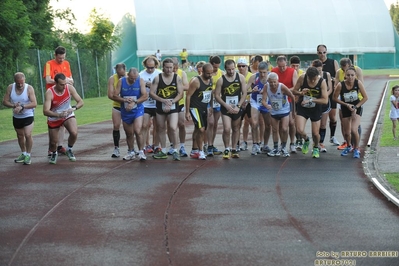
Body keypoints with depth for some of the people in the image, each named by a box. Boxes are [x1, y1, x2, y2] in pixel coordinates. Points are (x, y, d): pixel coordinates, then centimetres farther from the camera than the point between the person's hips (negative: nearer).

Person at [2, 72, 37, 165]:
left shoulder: (29, 88, -20)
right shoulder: (10, 88, -11)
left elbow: (34, 103, -26)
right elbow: (5, 101, -9)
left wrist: (22, 107, -37)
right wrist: (13, 105, -27)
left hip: (28, 116, -4)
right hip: (16, 117, 4)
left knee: (28, 135, -16)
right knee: (20, 136, 17)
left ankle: (28, 155, 0)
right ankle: (23, 154, 34)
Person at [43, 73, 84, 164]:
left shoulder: (70, 88, -19)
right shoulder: (49, 93, -28)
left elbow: (80, 102, -14)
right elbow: (45, 111, -34)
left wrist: (74, 108, -35)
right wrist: (59, 114, -49)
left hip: (68, 115, 1)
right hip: (54, 118, -1)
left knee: (74, 133, -25)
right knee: (53, 142, 5)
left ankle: (69, 150, 6)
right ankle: (54, 153, 43)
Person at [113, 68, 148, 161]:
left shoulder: (140, 81, -8)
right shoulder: (121, 81, -4)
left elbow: (145, 96, -12)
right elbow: (115, 96, -5)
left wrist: (134, 102, -23)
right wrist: (125, 100, -21)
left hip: (137, 110, -2)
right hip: (125, 111, 2)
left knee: (137, 131, -18)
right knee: (129, 134, 11)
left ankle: (141, 152, -7)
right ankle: (131, 152, 28)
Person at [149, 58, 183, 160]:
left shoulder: (177, 78, -1)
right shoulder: (157, 78, -1)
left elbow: (180, 94, -2)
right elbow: (151, 93, -4)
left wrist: (171, 102, -15)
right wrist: (164, 100, -15)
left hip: (173, 108, -2)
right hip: (160, 107, 2)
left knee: (173, 128, -17)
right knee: (160, 129, 11)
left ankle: (175, 150, -2)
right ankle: (163, 151, 24)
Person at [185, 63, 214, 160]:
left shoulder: (210, 80, 4)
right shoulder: (196, 81, -18)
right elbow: (188, 96, -16)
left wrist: (210, 107, 16)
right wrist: (187, 112, -17)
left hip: (204, 108, 8)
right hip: (195, 108, -8)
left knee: (198, 130, 15)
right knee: (201, 129, -16)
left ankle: (194, 151, 25)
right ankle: (200, 151, -5)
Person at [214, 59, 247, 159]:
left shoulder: (241, 77, -2)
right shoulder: (221, 80, -7)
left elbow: (244, 93, -1)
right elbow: (217, 95, -5)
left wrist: (238, 106, -10)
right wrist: (227, 106, -13)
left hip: (237, 108, 2)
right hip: (226, 108, -2)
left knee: (236, 129, 11)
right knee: (227, 129, -14)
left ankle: (234, 149, 22)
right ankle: (226, 149, 1)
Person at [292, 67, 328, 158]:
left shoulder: (322, 82, -19)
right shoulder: (302, 78, -16)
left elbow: (325, 100, -21)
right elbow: (294, 91, -4)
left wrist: (310, 100, -28)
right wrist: (301, 93, -26)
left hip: (316, 109, 0)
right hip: (302, 107, 0)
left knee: (315, 133, 5)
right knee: (299, 130, -15)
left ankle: (316, 148, 39)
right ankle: (306, 140, 23)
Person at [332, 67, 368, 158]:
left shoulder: (358, 83, -19)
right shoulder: (341, 85, -21)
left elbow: (365, 97, -10)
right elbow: (335, 98, -8)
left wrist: (356, 107, -14)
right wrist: (346, 104, -16)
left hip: (357, 108, -1)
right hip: (345, 109, 1)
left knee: (354, 130, -20)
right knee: (346, 133, 8)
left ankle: (356, 149, 6)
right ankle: (348, 147, 42)